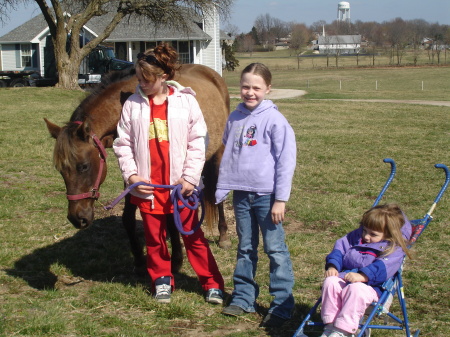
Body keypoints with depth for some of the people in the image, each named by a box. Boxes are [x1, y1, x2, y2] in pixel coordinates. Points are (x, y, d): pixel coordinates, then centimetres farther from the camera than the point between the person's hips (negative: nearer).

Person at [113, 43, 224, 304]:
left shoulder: (186, 101, -6)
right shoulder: (133, 105, -1)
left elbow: (198, 141, -5)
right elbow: (123, 144, 3)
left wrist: (190, 177, -11)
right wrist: (131, 175, -9)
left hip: (180, 184, -2)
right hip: (147, 185, 2)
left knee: (193, 235, 6)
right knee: (154, 236, 12)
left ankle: (213, 283, 16)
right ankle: (162, 280, 30)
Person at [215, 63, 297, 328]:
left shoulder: (274, 119, -9)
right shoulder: (235, 118, 8)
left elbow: (286, 161, -10)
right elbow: (228, 155, 15)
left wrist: (281, 199, -12)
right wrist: (221, 191, 11)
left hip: (266, 195, -5)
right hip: (241, 194, 5)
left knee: (276, 250, -1)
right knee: (245, 249, 14)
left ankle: (282, 305, 5)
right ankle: (243, 298, 24)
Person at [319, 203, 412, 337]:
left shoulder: (394, 249, -4)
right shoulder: (357, 236, 17)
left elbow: (382, 267, -20)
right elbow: (340, 247, 15)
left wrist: (362, 276, -35)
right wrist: (332, 266, -4)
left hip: (370, 286, -6)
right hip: (344, 278, 6)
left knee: (356, 290, -37)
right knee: (330, 281, -24)